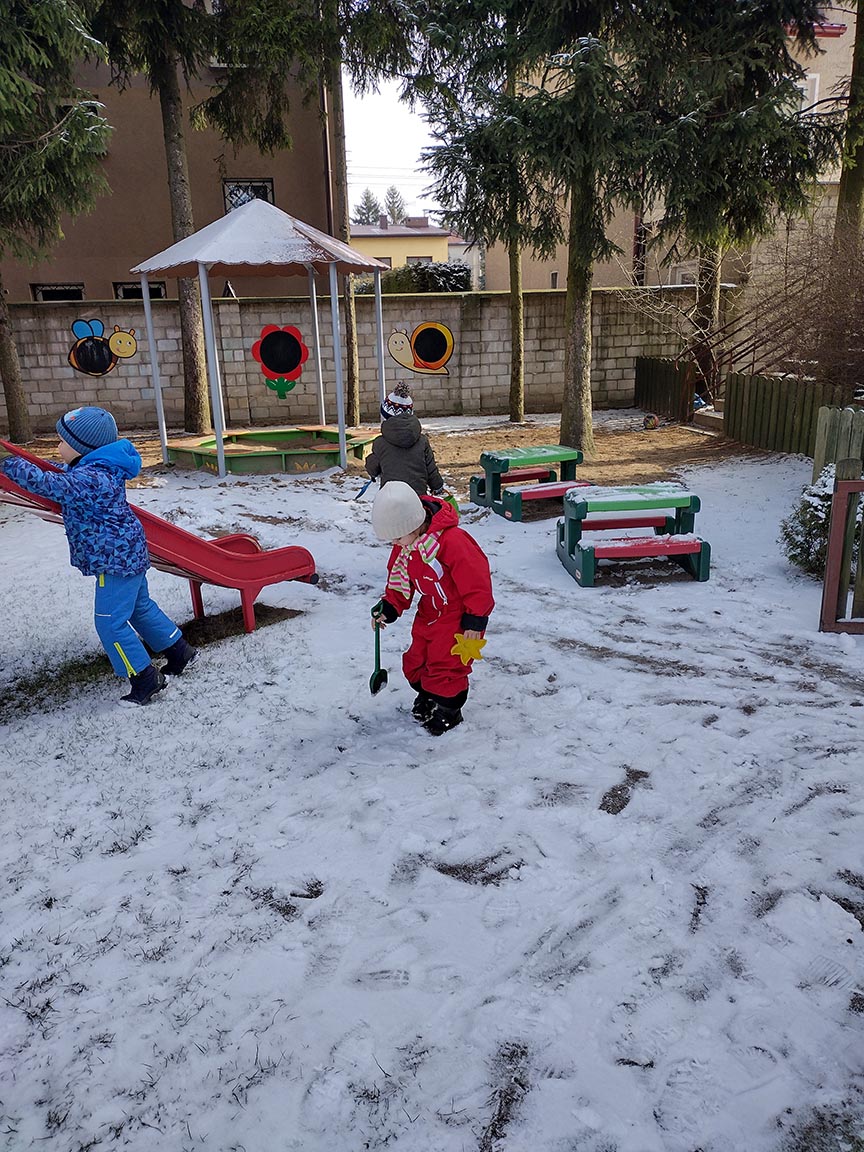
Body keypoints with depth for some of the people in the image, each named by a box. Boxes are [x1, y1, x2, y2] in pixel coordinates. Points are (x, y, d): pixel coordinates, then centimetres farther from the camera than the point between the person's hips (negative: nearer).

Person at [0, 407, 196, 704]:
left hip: (115, 560, -10)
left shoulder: (89, 479, -25)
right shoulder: (104, 468, 7)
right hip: (130, 554, 10)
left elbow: (44, 484, -30)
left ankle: (145, 679, 4)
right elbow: (63, 479, 25)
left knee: (110, 623, -4)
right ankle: (179, 651, 36)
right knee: (140, 607, 23)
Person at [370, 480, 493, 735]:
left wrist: (475, 619, -19)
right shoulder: (404, 546, -6)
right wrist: (388, 607, -7)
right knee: (416, 660, 14)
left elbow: (476, 580, -26)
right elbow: (399, 580, 8)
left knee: (445, 664, -4)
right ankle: (426, 696, 41)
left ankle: (448, 711, 19)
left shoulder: (451, 540, -32)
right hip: (429, 613, 8)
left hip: (458, 614, -8)